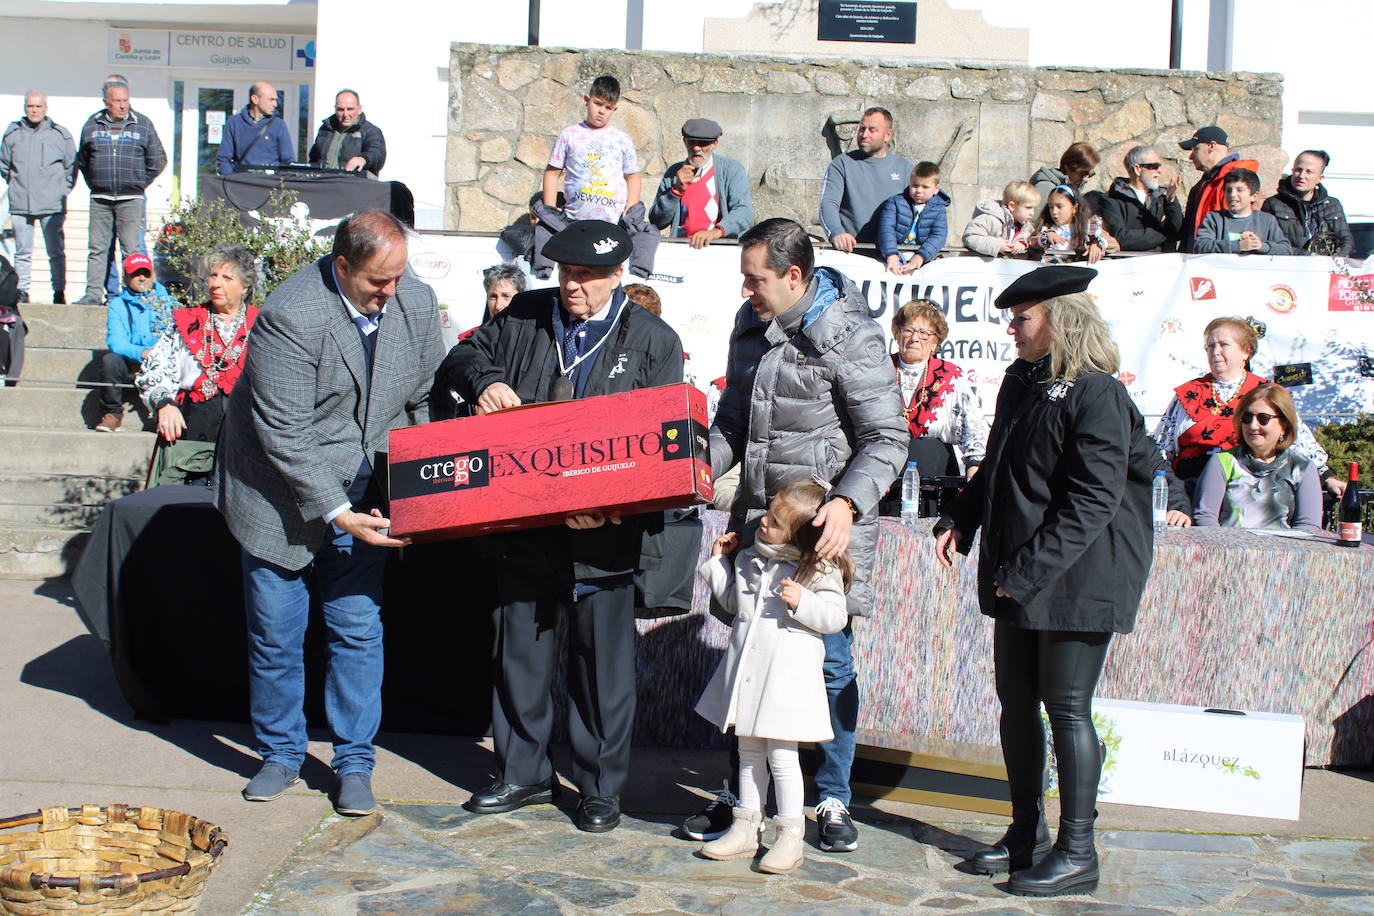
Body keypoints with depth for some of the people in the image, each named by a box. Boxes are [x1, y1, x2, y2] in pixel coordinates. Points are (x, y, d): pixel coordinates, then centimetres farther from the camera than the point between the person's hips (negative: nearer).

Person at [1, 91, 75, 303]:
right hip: (20, 205, 2)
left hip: (52, 205, -2)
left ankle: (59, 292, 5)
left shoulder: (60, 134, 3)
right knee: (22, 252, 4)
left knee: (56, 252, -1)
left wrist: (63, 190, 4)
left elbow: (71, 166, 10)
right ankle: (22, 291, 10)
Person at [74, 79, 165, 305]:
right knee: (98, 248, 2)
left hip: (131, 199, -2)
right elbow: (82, 160, 20)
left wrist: (140, 184, 8)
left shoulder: (143, 125, 5)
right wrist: (94, 184, 14)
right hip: (100, 199, 2)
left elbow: (158, 160, 11)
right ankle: (93, 293, 5)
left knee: (132, 249, -5)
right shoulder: (92, 125, 9)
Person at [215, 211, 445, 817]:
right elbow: (284, 433, -22)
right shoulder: (291, 315, -23)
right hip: (282, 499, -3)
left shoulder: (416, 302, -6)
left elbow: (425, 399, 6)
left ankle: (354, 763, 15)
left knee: (359, 631, 1)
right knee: (275, 637, 7)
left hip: (362, 499, 3)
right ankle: (280, 754, 27)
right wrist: (335, 512, -24)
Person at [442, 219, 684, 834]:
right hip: (521, 525, 3)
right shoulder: (522, 317, 8)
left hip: (603, 534, -3)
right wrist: (485, 381, -7)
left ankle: (601, 788, 21)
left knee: (602, 662, 6)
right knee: (519, 652, 13)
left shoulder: (654, 341, 0)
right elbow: (461, 359, 19)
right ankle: (522, 774, 29)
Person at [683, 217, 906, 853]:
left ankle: (833, 800, 21)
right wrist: (702, 467, 0)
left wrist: (848, 502, -27)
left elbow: (886, 440, -12)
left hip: (827, 526, -6)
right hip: (755, 518, 6)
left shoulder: (850, 337, -13)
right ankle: (741, 794, 24)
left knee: (831, 664, 4)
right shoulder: (751, 323, 8)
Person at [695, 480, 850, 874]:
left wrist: (802, 602, -25)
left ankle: (790, 837, 7)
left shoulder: (819, 569, -9)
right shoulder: (749, 559, 10)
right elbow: (732, 600, 23)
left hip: (788, 674, -7)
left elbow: (836, 617, -12)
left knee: (781, 756, -4)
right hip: (746, 671, 7)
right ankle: (745, 829, 24)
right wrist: (718, 561, 16)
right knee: (749, 754, 15)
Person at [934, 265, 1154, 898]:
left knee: (1066, 708, -2)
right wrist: (959, 521, 8)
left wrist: (1026, 572, -20)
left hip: (1078, 578, -8)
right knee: (1016, 700, 13)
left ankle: (1077, 852, 10)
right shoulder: (1022, 381, 11)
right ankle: (1027, 833, 27)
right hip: (1017, 578, 8)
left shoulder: (1097, 396, -15)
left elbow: (1092, 502, -20)